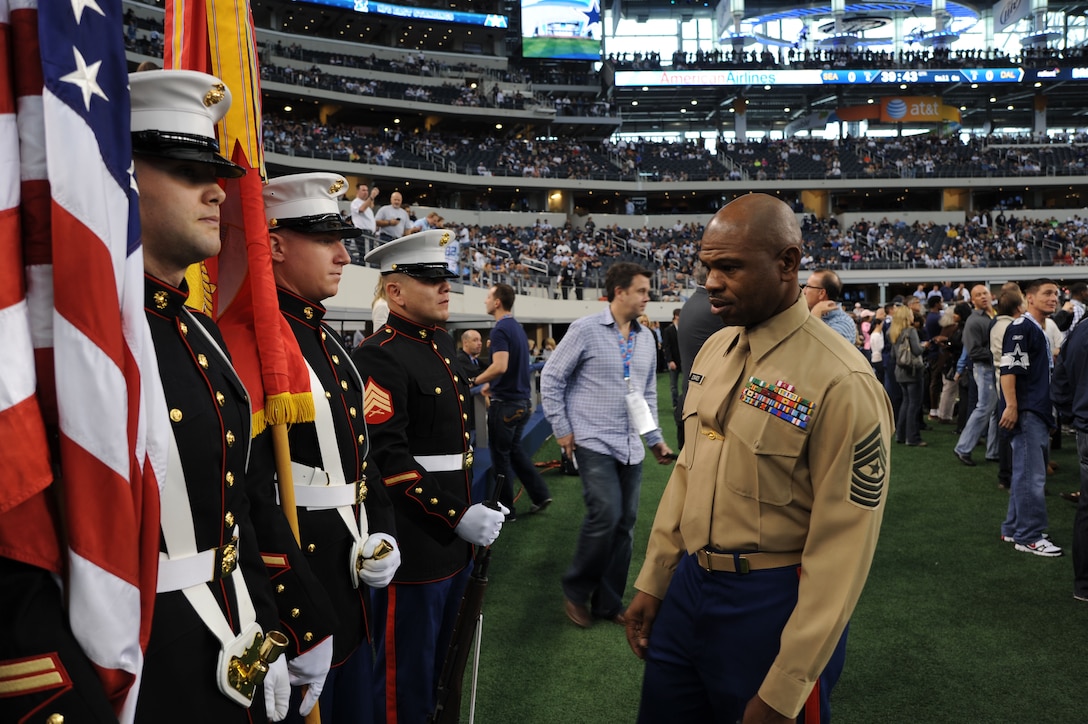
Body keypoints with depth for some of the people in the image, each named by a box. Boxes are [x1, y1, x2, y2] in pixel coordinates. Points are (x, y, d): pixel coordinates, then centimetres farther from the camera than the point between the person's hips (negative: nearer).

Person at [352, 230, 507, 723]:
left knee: (438, 663, 23)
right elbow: (388, 458, -23)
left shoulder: (441, 344, 11)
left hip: (453, 541, 9)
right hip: (413, 548, -9)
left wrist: (472, 509, 15)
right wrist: (457, 515, -20)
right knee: (406, 678, 7)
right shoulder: (379, 357, -17)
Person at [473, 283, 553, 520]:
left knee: (500, 456, 4)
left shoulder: (500, 329, -18)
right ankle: (540, 494, 17)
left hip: (505, 402, -9)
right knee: (514, 449, 20)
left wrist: (474, 382, -18)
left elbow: (500, 366, -30)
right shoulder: (518, 328, 11)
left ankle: (505, 509, 15)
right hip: (522, 400, 9)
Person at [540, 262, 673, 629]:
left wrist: (655, 437, 14)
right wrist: (562, 430, -6)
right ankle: (576, 590, 7)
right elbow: (551, 378, -4)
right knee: (606, 514, -16)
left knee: (625, 524, 7)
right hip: (594, 443, -6)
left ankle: (608, 602, 22)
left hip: (631, 447, 6)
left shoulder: (647, 338, 10)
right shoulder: (586, 329, -8)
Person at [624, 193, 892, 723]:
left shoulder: (841, 382, -20)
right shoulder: (713, 350, 2)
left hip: (773, 604, -6)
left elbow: (841, 548, -18)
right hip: (687, 586, 7)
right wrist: (652, 581, 11)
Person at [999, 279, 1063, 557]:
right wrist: (1011, 406, -23)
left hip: (1039, 414, 10)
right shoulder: (1021, 326, -10)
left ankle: (1013, 529, 20)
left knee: (1027, 474, 13)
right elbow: (1008, 368, -18)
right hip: (1025, 413, -10)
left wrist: (1049, 414, 24)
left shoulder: (1041, 332, 19)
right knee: (1032, 476, -6)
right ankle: (1029, 536, 0)